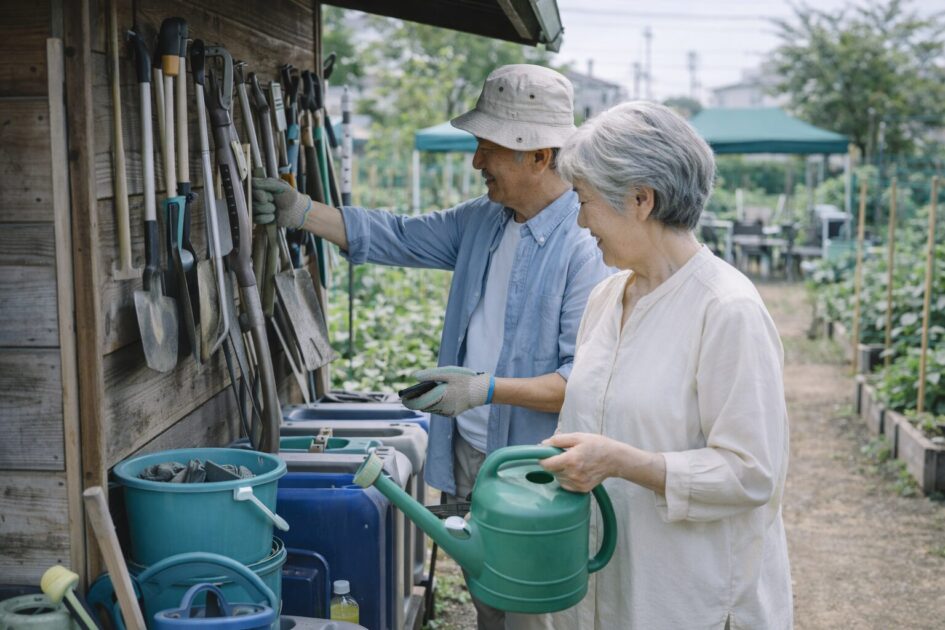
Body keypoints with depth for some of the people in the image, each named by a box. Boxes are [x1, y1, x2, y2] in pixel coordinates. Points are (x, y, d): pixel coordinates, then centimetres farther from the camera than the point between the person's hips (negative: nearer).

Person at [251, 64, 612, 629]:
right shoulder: (480, 221, 7)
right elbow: (396, 237, 13)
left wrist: (488, 388, -30)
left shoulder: (587, 244, -20)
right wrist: (302, 212, 4)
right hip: (467, 455, 8)